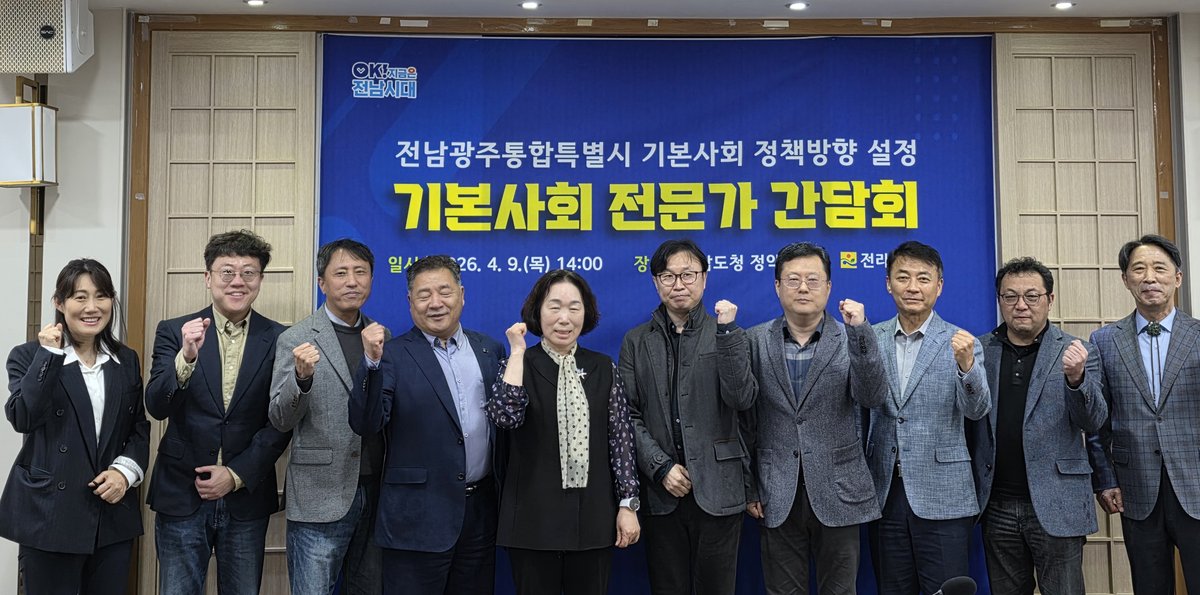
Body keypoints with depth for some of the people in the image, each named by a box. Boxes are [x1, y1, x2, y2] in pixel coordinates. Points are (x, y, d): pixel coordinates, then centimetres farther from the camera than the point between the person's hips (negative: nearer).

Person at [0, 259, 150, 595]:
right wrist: (49, 355, -18)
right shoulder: (29, 356, 0)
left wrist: (126, 470, -5)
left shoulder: (127, 360, 10)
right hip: (50, 516, -3)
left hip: (114, 515, 3)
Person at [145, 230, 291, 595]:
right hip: (181, 496, 0)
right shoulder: (174, 332, -1)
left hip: (246, 497, 0)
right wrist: (187, 357, -27)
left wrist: (237, 475, -9)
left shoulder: (279, 340, -1)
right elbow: (156, 407, -11)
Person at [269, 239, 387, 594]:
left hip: (376, 493, 5)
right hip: (321, 497, -4)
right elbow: (281, 421, -8)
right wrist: (302, 377, -24)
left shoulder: (382, 337, 9)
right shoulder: (296, 339, -4)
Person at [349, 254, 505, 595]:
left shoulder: (490, 350, 9)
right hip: (418, 516, -4)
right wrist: (372, 363, -25)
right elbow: (365, 425, -15)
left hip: (481, 510, 4)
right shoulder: (393, 356, -4)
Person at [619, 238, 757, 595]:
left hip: (717, 488, -1)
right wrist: (661, 467, -9)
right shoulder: (636, 342, 8)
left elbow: (741, 400, -10)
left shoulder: (728, 336, 5)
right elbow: (629, 415, 2)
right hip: (661, 491, 1)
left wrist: (726, 329, -15)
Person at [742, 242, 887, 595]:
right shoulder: (756, 341, 3)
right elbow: (745, 419, 4)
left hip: (837, 492, 0)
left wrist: (859, 330, -20)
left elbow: (873, 398, -12)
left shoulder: (851, 338, 1)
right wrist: (747, 486, 3)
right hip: (777, 495, 1)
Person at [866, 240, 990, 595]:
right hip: (884, 493, 3)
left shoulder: (960, 343, -2)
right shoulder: (873, 338, 5)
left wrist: (966, 364, -31)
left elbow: (977, 410, -13)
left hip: (941, 497, -2)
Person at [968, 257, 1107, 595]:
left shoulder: (1077, 353, 1)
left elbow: (1093, 422, -9)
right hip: (997, 505, 2)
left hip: (1055, 505, -2)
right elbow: (967, 421, 8)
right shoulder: (979, 351, 6)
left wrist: (1076, 378, -24)